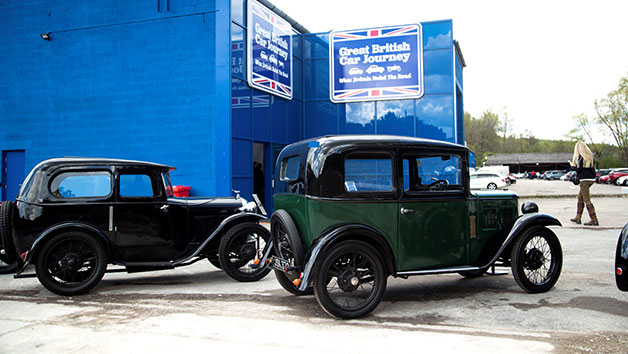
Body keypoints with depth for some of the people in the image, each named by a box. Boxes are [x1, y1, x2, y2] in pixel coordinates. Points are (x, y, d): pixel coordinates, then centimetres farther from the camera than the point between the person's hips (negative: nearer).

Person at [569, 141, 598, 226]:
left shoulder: (581, 156, -12)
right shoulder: (589, 156, 12)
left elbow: (579, 169, -15)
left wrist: (573, 165, 4)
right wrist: (575, 165, 17)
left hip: (585, 179, -9)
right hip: (591, 178, 9)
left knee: (587, 200, -7)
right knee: (580, 197, 16)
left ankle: (594, 220, -9)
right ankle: (578, 218, 20)